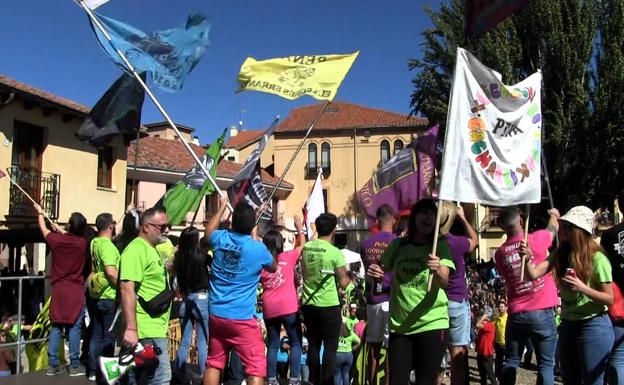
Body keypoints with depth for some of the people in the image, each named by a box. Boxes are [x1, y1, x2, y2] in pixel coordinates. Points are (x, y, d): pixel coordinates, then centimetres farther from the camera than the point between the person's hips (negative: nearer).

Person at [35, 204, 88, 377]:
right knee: (74, 328, 0)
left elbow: (44, 230, 17)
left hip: (59, 290, 2)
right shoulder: (83, 242, -8)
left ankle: (53, 365, 12)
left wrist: (40, 213, 33)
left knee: (56, 327, 9)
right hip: (76, 291, -2)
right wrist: (60, 230, 32)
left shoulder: (56, 240, -5)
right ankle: (75, 365, 3)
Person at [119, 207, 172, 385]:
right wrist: (131, 328, -28)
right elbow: (127, 289, -24)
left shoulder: (151, 249, 18)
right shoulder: (136, 249, -15)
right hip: (148, 330, -10)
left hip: (156, 327, 10)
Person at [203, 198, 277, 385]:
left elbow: (209, 231, 25)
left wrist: (222, 208, 36)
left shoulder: (221, 238, -2)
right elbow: (273, 267, 11)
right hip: (242, 318, -5)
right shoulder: (258, 248, -12)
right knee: (256, 367, 0)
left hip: (216, 315, 5)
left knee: (214, 363, 18)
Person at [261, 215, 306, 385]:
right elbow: (302, 244, 12)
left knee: (273, 344, 13)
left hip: (269, 309, 4)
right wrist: (299, 227, 25)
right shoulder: (288, 257, -2)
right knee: (296, 343, 6)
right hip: (289, 308, -3)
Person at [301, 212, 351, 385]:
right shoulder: (335, 252, -14)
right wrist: (350, 277, 10)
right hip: (329, 306, -5)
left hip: (308, 304, 6)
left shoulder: (306, 248, 1)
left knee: (313, 345, 14)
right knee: (330, 347, 4)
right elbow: (343, 283, -10)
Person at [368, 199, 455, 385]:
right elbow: (381, 270, 16)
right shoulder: (397, 245, 4)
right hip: (399, 325, 3)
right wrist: (374, 272, -8)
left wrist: (436, 271, -39)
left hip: (431, 324, -2)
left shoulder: (441, 245, -4)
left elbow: (444, 282, -17)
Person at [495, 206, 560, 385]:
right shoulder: (536, 239, -7)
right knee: (546, 364, 4)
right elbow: (553, 228, 15)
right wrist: (553, 214, 36)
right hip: (541, 312, -3)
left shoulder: (500, 253, 2)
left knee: (511, 361, 13)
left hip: (515, 314, 3)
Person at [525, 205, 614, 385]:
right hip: (567, 325, 7)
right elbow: (534, 274, -9)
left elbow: (609, 299, -13)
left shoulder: (597, 258, -15)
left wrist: (582, 288, -27)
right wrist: (528, 259, -28)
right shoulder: (561, 254, 2)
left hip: (593, 327, -6)